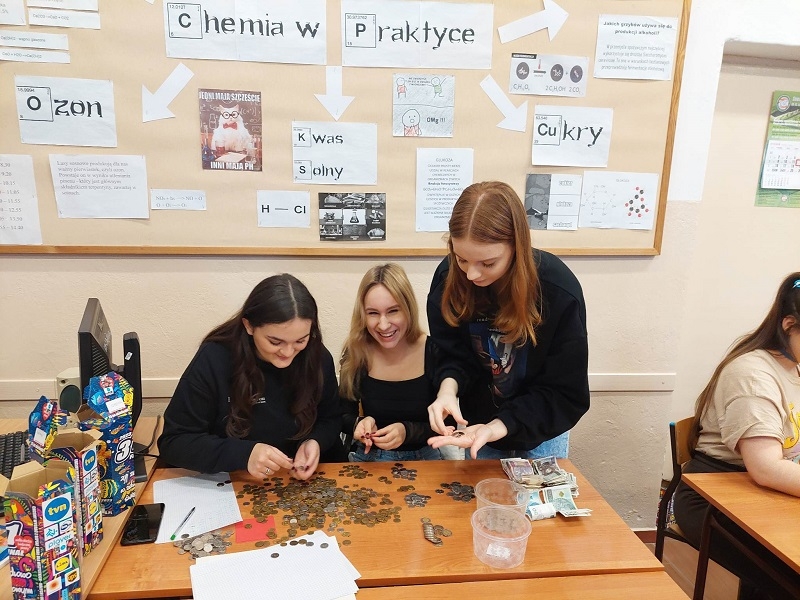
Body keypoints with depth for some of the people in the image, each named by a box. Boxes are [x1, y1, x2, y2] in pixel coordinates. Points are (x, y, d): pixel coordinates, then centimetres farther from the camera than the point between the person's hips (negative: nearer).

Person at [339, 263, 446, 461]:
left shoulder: (435, 352, -12)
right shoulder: (356, 353, -9)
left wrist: (407, 431, -23)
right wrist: (360, 425, -19)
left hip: (422, 459, -1)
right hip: (370, 459, 1)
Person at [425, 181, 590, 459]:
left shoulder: (559, 292, -30)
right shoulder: (448, 278, -21)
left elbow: (566, 395, -23)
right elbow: (454, 354, -10)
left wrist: (498, 428, -35)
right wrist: (449, 386, -32)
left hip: (541, 428, -2)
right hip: (477, 421, 2)